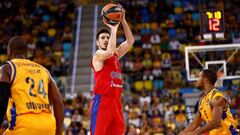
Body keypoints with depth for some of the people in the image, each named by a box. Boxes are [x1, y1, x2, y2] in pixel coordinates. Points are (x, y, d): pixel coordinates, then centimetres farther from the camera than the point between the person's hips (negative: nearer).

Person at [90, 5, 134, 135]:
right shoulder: (98, 55, -4)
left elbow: (130, 41, 11)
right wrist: (114, 29, -16)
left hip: (116, 101, 7)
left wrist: (123, 20, 1)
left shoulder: (116, 55, 17)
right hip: (102, 101, -7)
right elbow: (110, 52, -26)